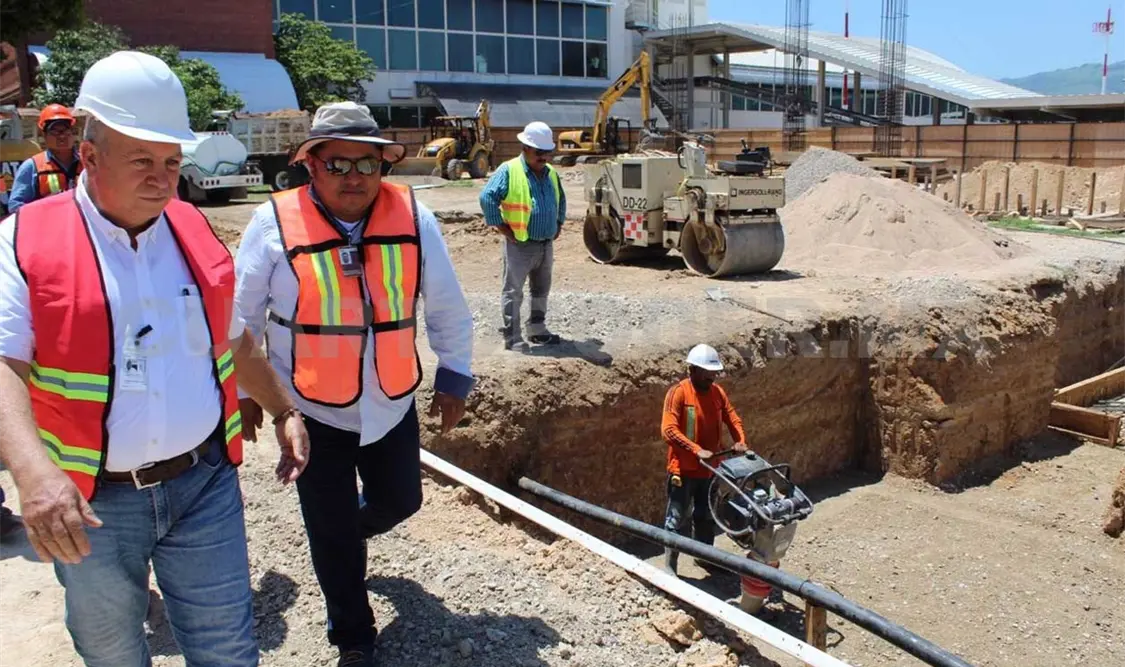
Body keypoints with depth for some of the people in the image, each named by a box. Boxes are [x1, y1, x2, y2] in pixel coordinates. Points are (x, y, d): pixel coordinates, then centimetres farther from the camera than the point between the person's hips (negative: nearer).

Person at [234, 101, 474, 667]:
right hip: (312, 411, -2)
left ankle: (350, 528, 55)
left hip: (393, 406, 3)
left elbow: (448, 308, 3)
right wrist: (243, 393, 3)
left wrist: (454, 379, 5)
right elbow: (241, 319, -3)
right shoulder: (274, 224, -14)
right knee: (331, 533, 9)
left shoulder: (414, 219, -7)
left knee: (400, 501, 19)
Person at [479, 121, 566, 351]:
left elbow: (561, 199, 27)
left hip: (546, 244, 7)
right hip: (520, 245, -7)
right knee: (513, 292, -2)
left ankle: (537, 330, 30)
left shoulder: (551, 173, 10)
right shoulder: (509, 171, -12)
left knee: (541, 291, 17)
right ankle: (512, 338, 3)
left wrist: (558, 224, 16)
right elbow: (487, 198, -17)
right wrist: (504, 229, -15)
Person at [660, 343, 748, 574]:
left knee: (706, 516, 21)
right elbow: (669, 430, -25)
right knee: (677, 519, 2)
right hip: (684, 469, -6)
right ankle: (669, 565, 12)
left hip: (709, 468, 7)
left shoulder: (717, 392, 4)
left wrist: (740, 441, -9)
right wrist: (697, 450, -30)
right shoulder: (678, 392, -17)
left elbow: (732, 418, 10)